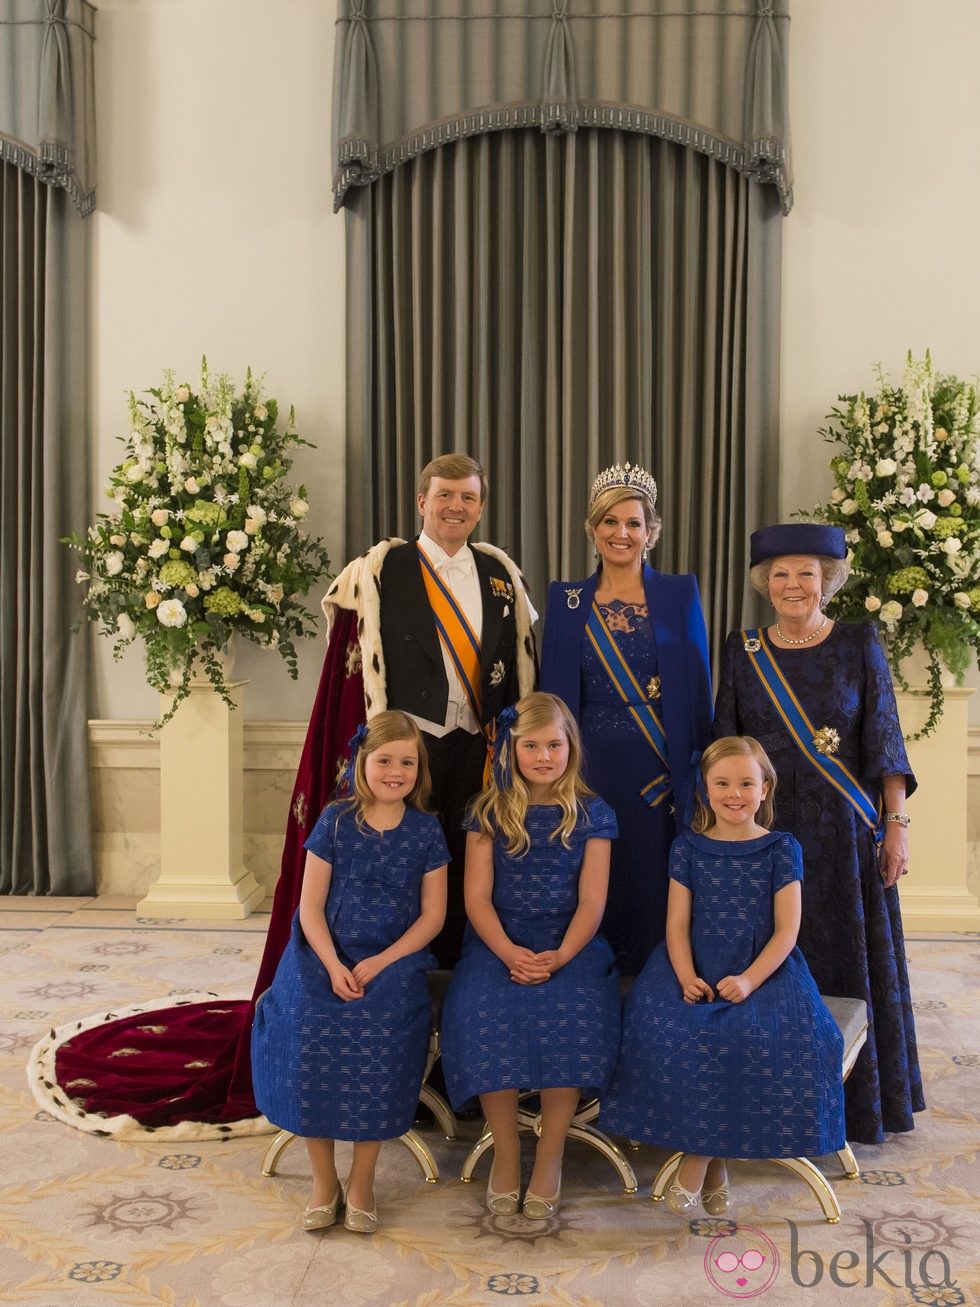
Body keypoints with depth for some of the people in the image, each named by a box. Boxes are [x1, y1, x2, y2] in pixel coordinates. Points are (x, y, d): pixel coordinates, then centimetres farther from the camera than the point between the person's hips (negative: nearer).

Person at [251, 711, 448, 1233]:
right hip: (327, 956, 1)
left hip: (394, 960, 0)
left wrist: (379, 963, -11)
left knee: (380, 1035, -26)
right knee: (309, 1034, -24)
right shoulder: (335, 820, 3)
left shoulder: (426, 830, 4)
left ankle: (362, 1180, -3)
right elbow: (311, 905, 1)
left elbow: (432, 915, 2)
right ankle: (324, 1179, -2)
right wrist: (334, 966, -14)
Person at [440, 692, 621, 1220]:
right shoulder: (488, 811, 5)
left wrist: (560, 956, -19)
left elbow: (591, 902, -1)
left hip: (569, 946, 0)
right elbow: (477, 898, -1)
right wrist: (509, 953, -18)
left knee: (574, 1023, -30)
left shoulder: (592, 814, 5)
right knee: (484, 1019, -29)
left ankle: (550, 1156, -10)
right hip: (499, 944, 0)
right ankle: (505, 1152, -7)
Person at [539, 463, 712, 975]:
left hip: (663, 770, -1)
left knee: (656, 885, 1)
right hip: (591, 765, 1)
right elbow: (556, 693, 7)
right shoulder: (568, 601, 7)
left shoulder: (680, 594, 5)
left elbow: (697, 688, 3)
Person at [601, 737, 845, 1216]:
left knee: (756, 1033, -31)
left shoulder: (781, 849, 4)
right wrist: (686, 978, -16)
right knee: (667, 1028, -28)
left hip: (763, 971, -1)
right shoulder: (688, 848, 8)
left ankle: (698, 1161, -15)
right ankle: (714, 1162, -11)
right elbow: (677, 924, 2)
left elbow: (786, 929, -2)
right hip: (696, 973, 1)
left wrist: (749, 981, -17)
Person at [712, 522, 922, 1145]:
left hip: (845, 829, -1)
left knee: (849, 958, 5)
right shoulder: (743, 650, 5)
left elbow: (885, 740, -1)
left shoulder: (859, 643, 1)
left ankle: (852, 1099, 19)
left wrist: (896, 824, -7)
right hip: (765, 828, 1)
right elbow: (723, 744, 8)